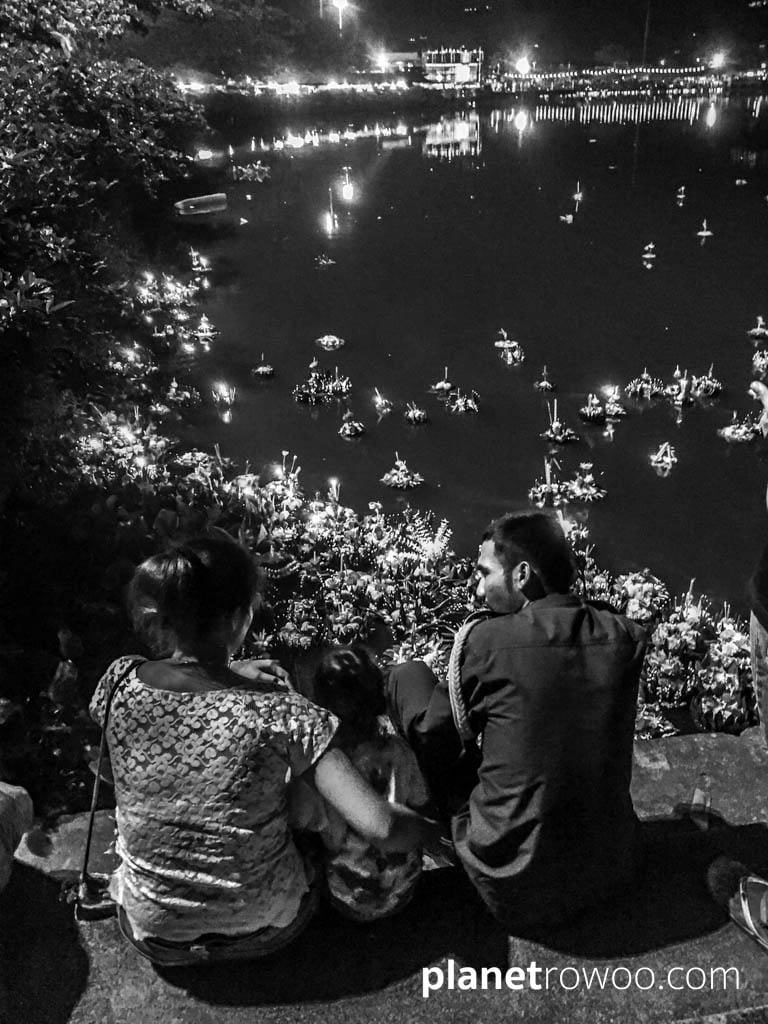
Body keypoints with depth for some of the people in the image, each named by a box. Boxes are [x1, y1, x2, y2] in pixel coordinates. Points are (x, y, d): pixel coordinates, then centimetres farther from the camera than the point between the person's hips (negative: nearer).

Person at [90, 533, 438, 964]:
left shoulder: (120, 682, -18)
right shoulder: (278, 714, -27)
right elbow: (381, 828, -28)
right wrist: (437, 827, -8)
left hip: (151, 933, 3)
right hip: (263, 930, -2)